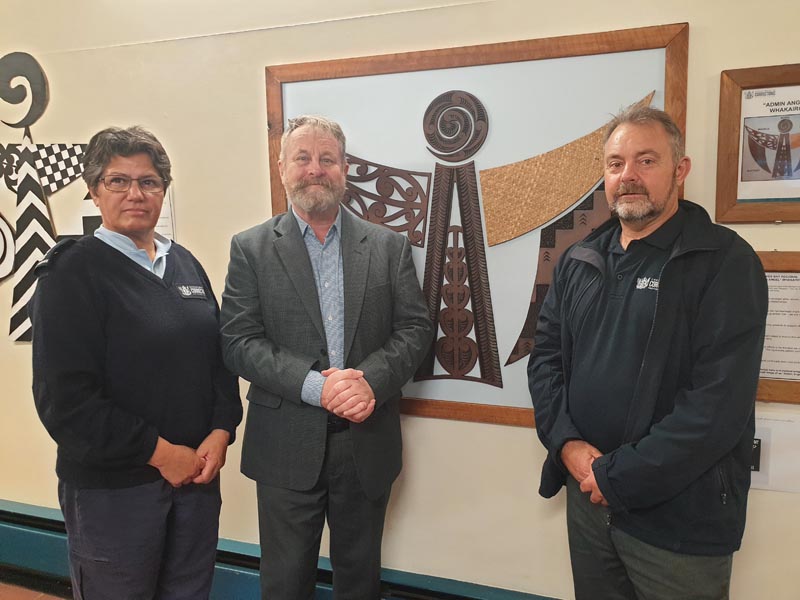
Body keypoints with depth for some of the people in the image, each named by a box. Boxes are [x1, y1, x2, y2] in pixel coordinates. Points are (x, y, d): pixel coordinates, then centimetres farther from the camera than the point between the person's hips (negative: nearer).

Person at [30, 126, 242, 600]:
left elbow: (221, 354, 8)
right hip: (112, 488, -5)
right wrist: (160, 452, -14)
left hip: (197, 471, 5)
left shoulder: (184, 263, 7)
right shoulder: (72, 273, -9)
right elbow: (65, 397, -15)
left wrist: (220, 433, -6)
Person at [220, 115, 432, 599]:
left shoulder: (389, 246, 3)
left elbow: (416, 328, -1)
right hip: (287, 447, -1)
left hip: (368, 443, 2)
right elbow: (239, 342, -8)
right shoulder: (251, 248, -1)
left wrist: (370, 379, -19)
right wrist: (315, 385, -21)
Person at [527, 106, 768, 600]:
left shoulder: (725, 261, -11)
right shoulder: (580, 261, 6)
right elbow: (546, 354, 5)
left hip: (680, 519, -5)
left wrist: (618, 476, -17)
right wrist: (567, 443, -10)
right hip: (587, 497, 5)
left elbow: (720, 402, -19)